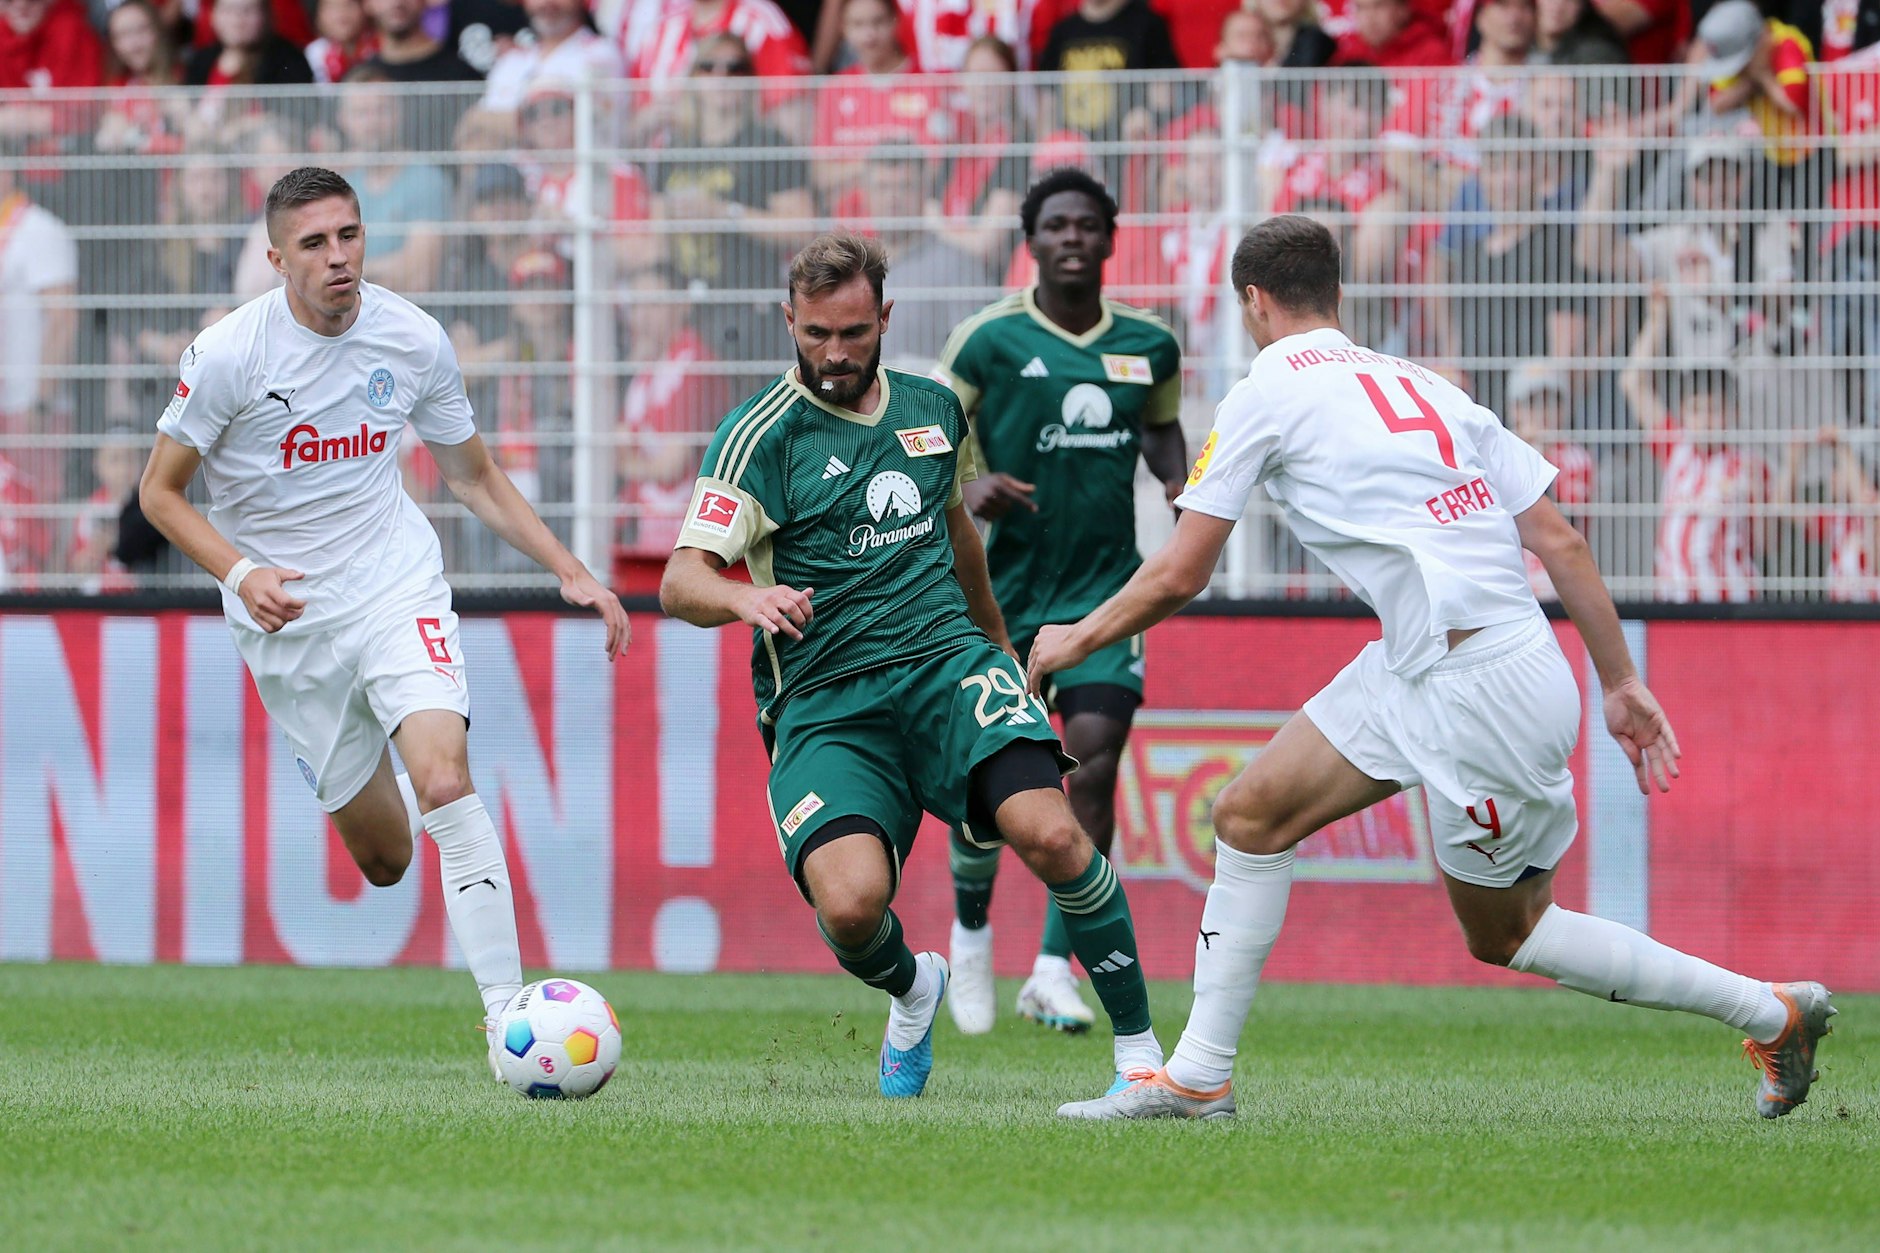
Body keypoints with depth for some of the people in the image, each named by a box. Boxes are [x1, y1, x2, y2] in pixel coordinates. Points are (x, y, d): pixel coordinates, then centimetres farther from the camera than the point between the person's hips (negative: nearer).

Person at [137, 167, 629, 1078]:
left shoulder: (413, 340, -3)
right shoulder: (228, 353, -13)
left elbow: (474, 478, 11)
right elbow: (160, 492, -4)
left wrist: (570, 572, 3)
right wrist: (241, 573, -21)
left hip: (397, 591, 1)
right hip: (286, 626, -1)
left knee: (445, 781, -25)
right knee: (382, 858, 5)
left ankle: (506, 1010, -23)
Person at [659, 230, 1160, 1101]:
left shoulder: (932, 408, 13)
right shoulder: (761, 435, -3)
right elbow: (680, 582, -12)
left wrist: (996, 635, 44)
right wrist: (746, 599, -34)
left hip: (946, 663, 3)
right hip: (822, 700, -3)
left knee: (1050, 833, -25)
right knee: (851, 904, -25)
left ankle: (1140, 1050, -10)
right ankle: (912, 991, 13)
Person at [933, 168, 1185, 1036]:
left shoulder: (1149, 347, 5)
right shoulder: (990, 339, -6)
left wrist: (1180, 481, 3)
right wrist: (966, 488, -21)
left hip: (1106, 586, 2)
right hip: (1003, 584, -2)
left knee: (1094, 764, -12)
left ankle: (1053, 967, -6)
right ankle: (971, 928, 29)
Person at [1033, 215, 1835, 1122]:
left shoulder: (1267, 393, -3)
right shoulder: (1424, 387, 16)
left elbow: (1180, 576, -1)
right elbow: (1560, 542, 12)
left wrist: (1076, 640, 15)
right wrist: (1622, 683, 16)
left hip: (1485, 689, -9)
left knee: (1505, 933, -1)